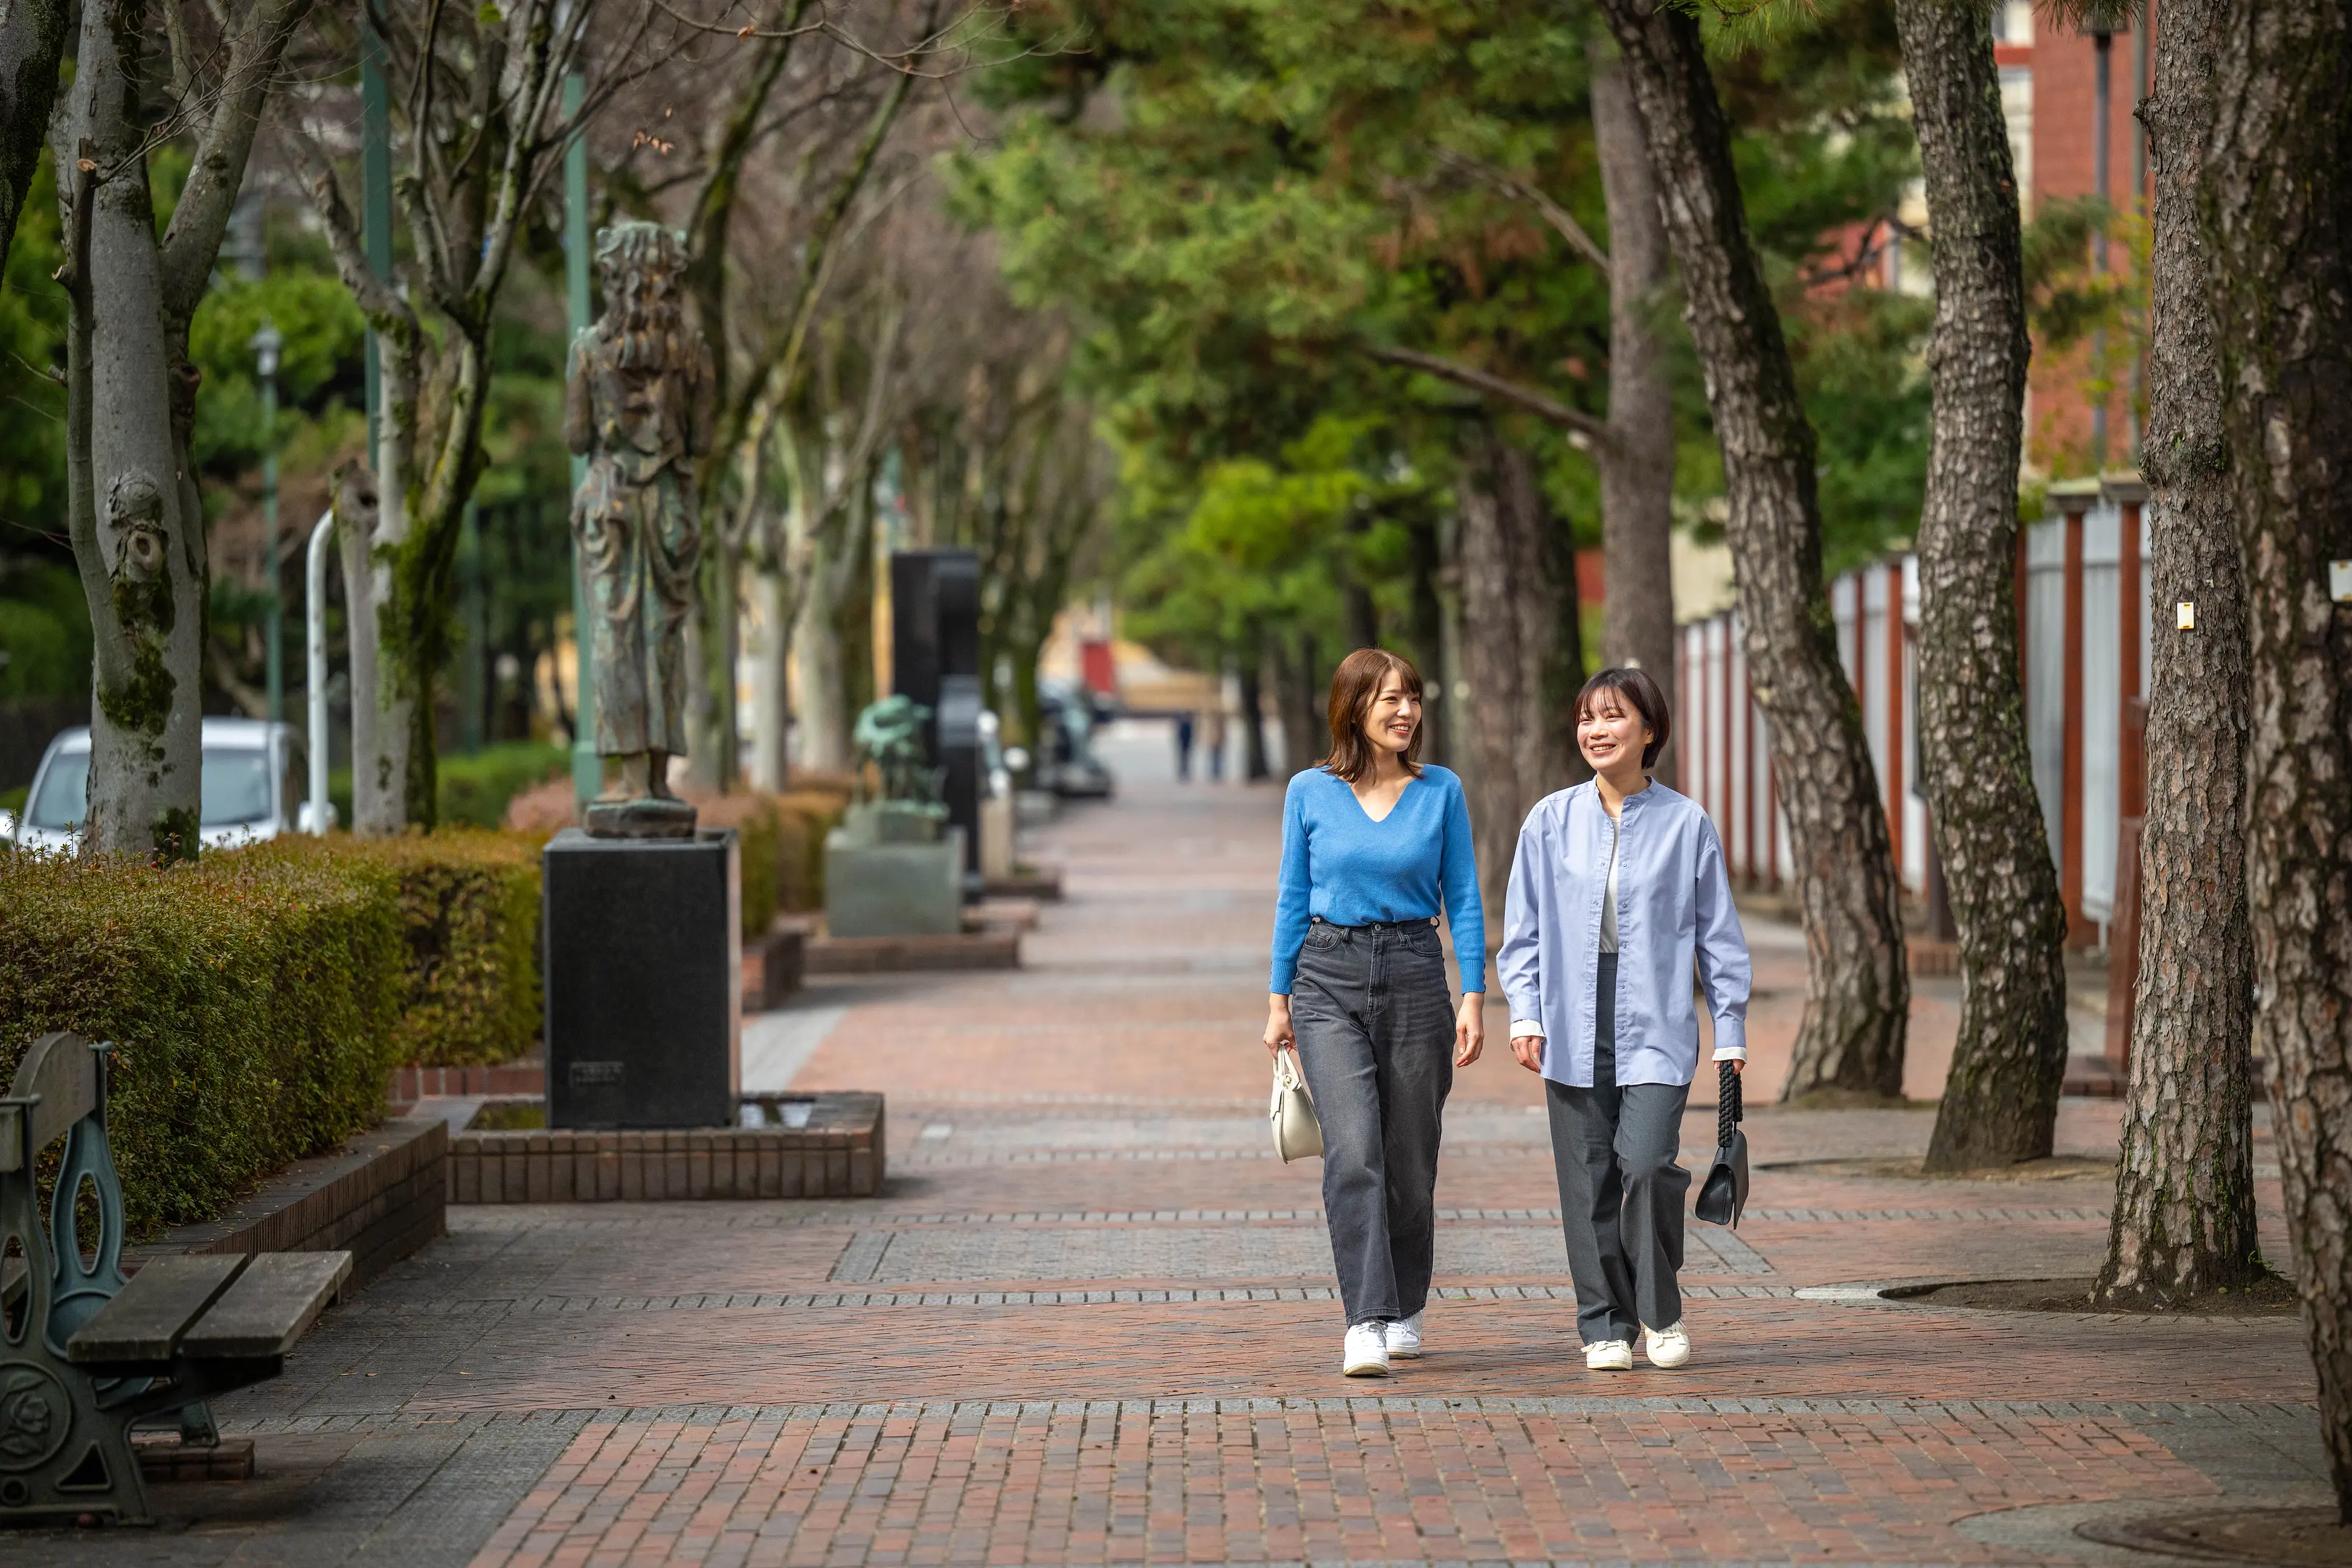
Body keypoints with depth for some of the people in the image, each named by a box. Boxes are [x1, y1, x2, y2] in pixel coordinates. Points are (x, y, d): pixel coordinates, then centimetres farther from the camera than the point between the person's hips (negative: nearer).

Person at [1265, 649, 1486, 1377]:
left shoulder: (1441, 791, 3)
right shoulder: (1310, 792, 2)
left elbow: (1463, 899, 4)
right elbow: (1293, 899, 8)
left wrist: (1473, 996, -3)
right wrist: (1279, 999, 6)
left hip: (1414, 978, 1)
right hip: (1329, 983, -1)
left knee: (1410, 1159, 8)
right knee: (1353, 1152, -16)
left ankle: (1404, 1310, 28)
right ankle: (1366, 1322, -19)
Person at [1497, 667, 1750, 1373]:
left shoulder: (1685, 824, 2)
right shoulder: (1551, 821, 6)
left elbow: (1719, 935, 7)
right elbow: (1523, 930, 10)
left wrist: (1730, 1032, 5)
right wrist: (1524, 1014, 0)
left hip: (1656, 1028, -2)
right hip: (1574, 1029, 2)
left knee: (1647, 1165, -16)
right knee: (1588, 1181, 3)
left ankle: (1662, 1313, 5)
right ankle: (1606, 1326, 15)